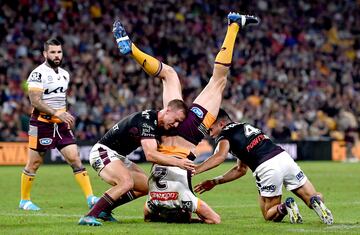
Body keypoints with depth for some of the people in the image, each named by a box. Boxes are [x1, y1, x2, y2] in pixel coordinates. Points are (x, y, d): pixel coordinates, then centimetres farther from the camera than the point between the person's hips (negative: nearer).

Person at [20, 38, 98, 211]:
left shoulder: (65, 74, 12)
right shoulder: (38, 73, -12)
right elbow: (35, 101, -20)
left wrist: (66, 117, 14)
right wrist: (57, 113, -26)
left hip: (61, 125, 6)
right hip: (42, 123, -6)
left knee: (75, 159, -4)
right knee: (34, 163, 3)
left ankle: (90, 198, -6)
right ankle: (24, 200, 19)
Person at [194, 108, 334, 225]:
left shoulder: (225, 137, 7)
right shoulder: (245, 126, 30)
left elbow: (220, 157, -17)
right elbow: (240, 170, 33)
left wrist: (193, 170, -17)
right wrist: (215, 182, 34)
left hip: (266, 169, -6)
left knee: (269, 215, 14)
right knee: (313, 198, 16)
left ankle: (284, 207, -17)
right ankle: (316, 201, -18)